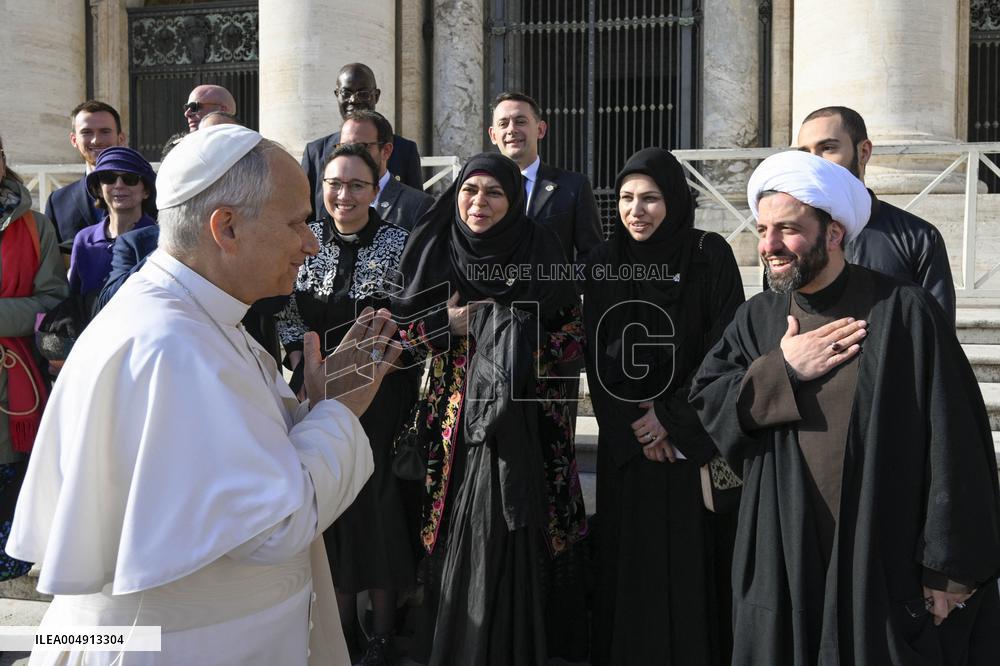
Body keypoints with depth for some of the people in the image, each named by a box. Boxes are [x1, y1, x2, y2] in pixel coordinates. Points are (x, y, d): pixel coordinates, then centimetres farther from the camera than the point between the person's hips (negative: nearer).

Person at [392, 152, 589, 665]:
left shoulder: (540, 254, -2)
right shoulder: (436, 252, 4)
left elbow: (573, 343, -2)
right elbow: (400, 325, 8)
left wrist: (504, 328, -14)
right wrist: (450, 324, -9)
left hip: (523, 425, -1)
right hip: (454, 425, 2)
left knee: (515, 539, 0)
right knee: (458, 539, 5)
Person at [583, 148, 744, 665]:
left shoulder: (710, 255, -4)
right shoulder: (603, 262, 4)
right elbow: (598, 356, 2)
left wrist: (671, 417, -10)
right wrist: (630, 425, -8)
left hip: (696, 438, -2)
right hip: (626, 441, 2)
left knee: (692, 559, 1)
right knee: (629, 559, 6)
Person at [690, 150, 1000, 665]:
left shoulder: (905, 313, -10)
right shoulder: (757, 319, 5)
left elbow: (954, 446, -11)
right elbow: (702, 401, 0)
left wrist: (952, 565, -11)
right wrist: (781, 371, -13)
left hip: (886, 560, -4)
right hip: (785, 560, 4)